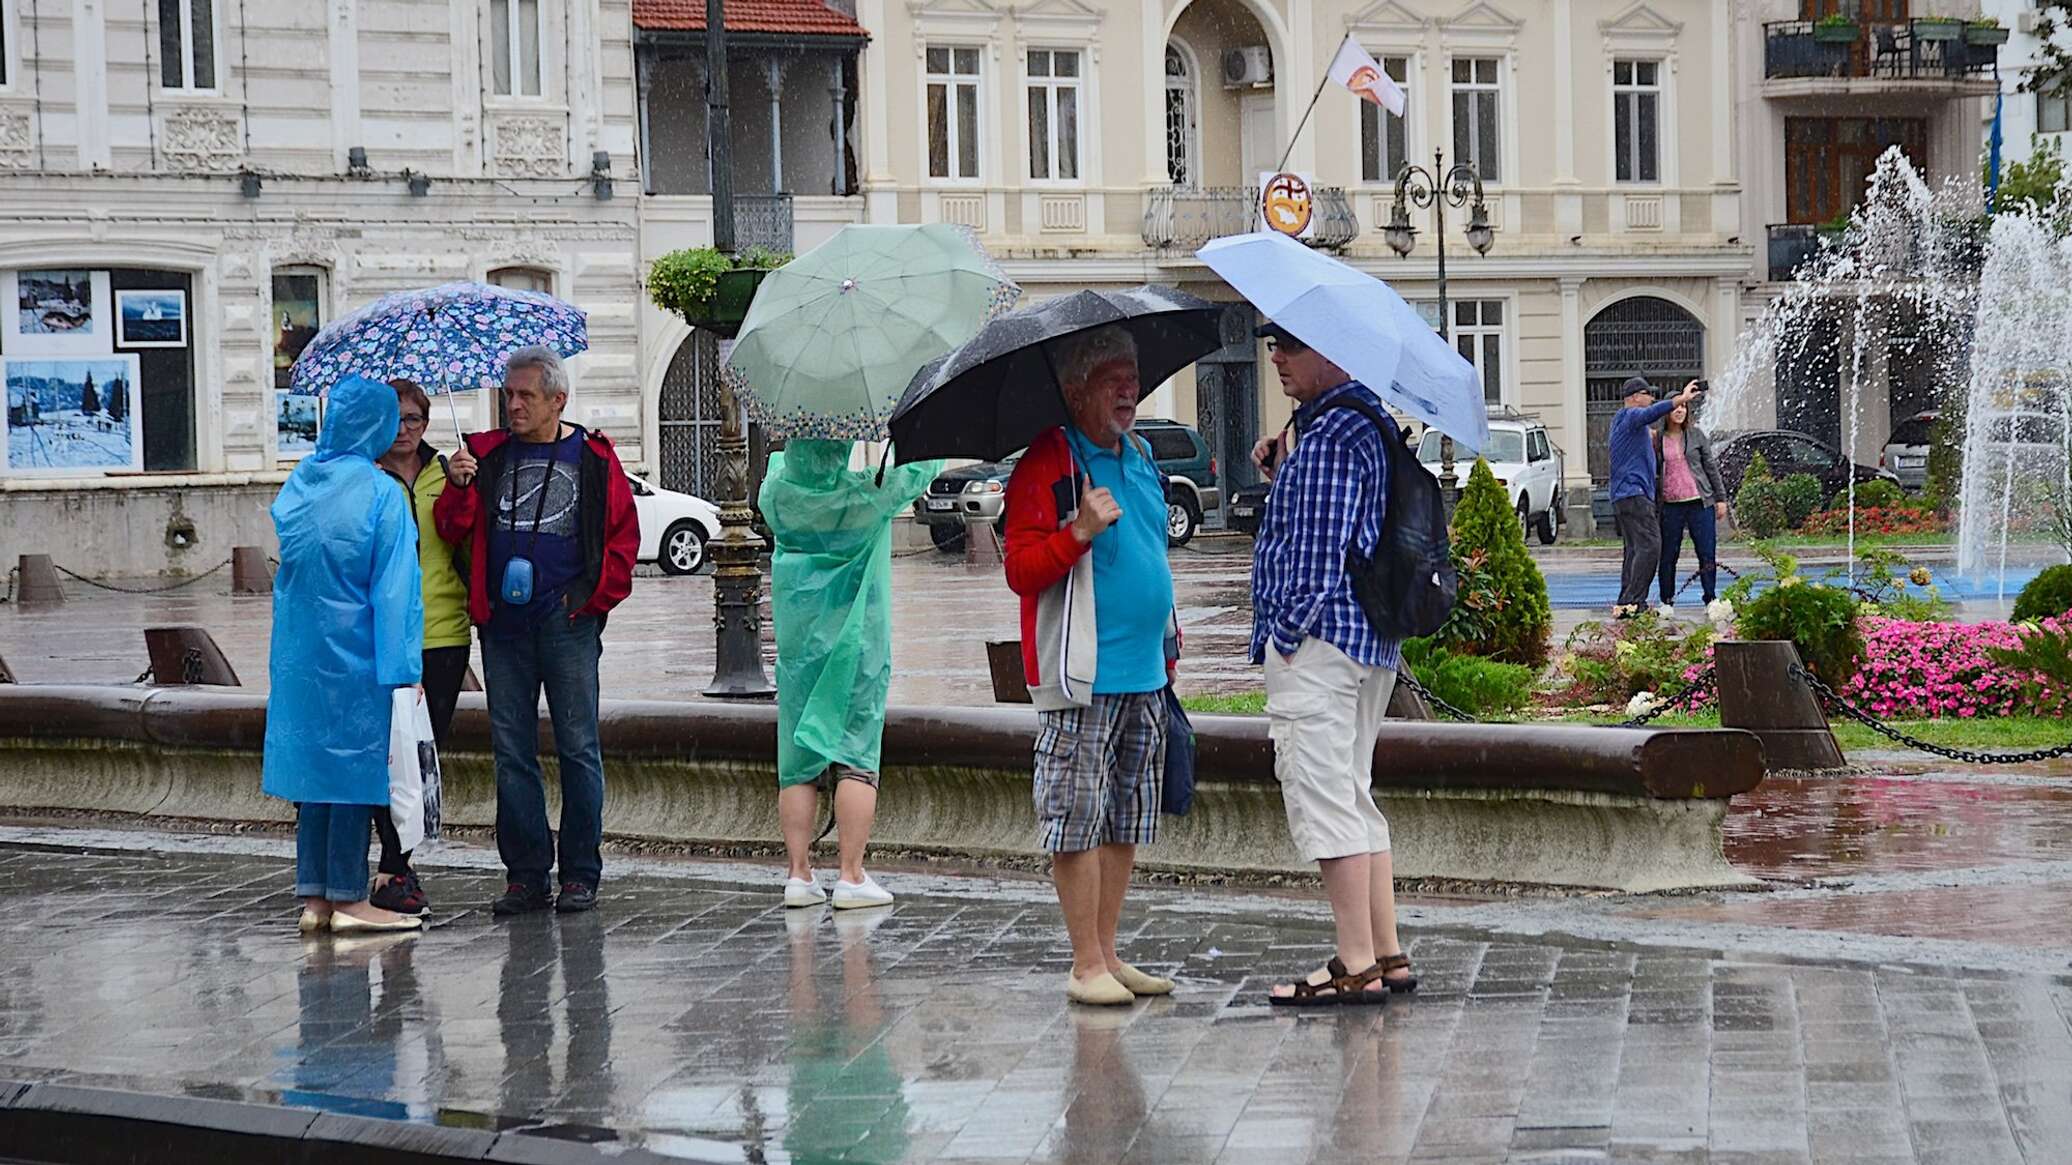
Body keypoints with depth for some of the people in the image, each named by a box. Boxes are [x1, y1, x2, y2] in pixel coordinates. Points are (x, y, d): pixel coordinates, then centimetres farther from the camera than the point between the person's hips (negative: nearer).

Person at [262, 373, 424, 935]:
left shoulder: (299, 481, 3)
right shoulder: (381, 494, -14)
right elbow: (394, 588, -14)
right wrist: (402, 668, -12)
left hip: (298, 652, 6)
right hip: (354, 654, -6)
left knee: (314, 759, 11)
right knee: (355, 762, 1)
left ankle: (313, 897, 14)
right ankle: (347, 898, 5)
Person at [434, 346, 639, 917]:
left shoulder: (592, 457, 3)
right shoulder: (488, 455, 10)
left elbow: (623, 536, 4)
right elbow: (454, 531, 7)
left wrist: (591, 596, -3)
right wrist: (458, 488, -11)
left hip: (568, 624, -3)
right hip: (503, 624, 3)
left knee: (578, 748, 0)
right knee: (512, 752, 4)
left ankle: (581, 875, 7)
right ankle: (526, 876, 10)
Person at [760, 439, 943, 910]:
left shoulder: (777, 491, -8)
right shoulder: (870, 492, -16)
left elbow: (783, 459, 16)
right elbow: (926, 463, -2)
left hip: (798, 643, 3)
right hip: (859, 640, -3)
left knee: (798, 762, 7)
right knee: (857, 755, 1)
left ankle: (798, 872, 5)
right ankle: (851, 875, -3)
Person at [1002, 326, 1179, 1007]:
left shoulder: (1140, 459, 16)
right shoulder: (1048, 464, -8)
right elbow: (1020, 570, -14)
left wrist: (1169, 645, 25)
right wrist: (1080, 532, -27)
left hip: (1143, 676, 8)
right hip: (1081, 678, -8)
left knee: (1126, 822, 10)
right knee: (1078, 821, -4)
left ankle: (1109, 955, 17)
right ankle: (1087, 964, 0)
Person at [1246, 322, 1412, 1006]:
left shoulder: (1330, 432, -14)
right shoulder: (1368, 423, 17)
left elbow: (1322, 543, -18)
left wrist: (1292, 630, -16)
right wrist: (1282, 473, 11)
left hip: (1318, 640, -11)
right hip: (1372, 642, 11)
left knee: (1322, 794, -8)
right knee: (1354, 795, 15)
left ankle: (1357, 967, -7)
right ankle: (1388, 955, 17)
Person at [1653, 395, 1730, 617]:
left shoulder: (1696, 434, 5)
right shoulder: (1656, 439, 4)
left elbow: (1711, 466, 8)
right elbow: (1653, 472, 11)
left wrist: (1721, 498, 6)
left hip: (1700, 502, 0)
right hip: (1670, 504, 0)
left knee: (1707, 554, -1)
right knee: (1668, 555, 2)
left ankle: (1711, 600, 9)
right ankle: (1667, 602, 12)